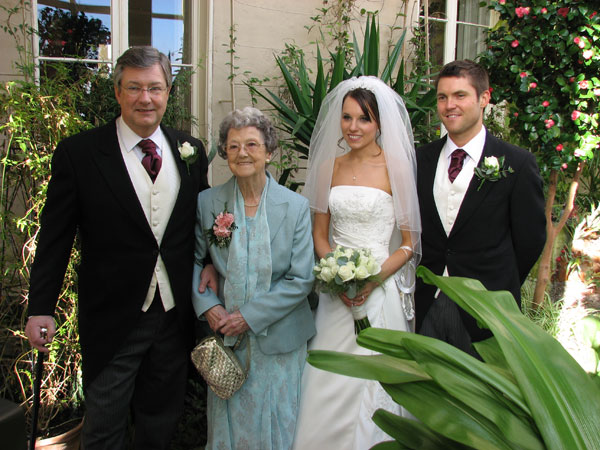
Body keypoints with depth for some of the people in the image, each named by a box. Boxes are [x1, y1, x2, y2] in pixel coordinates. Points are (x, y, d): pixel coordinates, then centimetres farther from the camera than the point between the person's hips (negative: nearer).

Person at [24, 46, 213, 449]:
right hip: (112, 321, -3)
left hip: (175, 317, 3)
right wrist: (41, 307, -7)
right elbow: (55, 238, -6)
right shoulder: (78, 153, -8)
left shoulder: (191, 151, 2)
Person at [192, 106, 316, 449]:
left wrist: (251, 316, -15)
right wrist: (207, 306, -11)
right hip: (226, 337, 1)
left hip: (278, 339, -1)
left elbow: (302, 279, -10)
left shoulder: (296, 206, -7)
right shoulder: (207, 202, -3)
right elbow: (194, 260, 6)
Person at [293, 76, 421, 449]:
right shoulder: (330, 166, 6)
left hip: (381, 289, -3)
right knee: (329, 380, 11)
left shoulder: (396, 168, -6)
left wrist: (372, 279, -16)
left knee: (371, 382, 5)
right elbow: (320, 233, 9)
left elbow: (410, 242, -5)